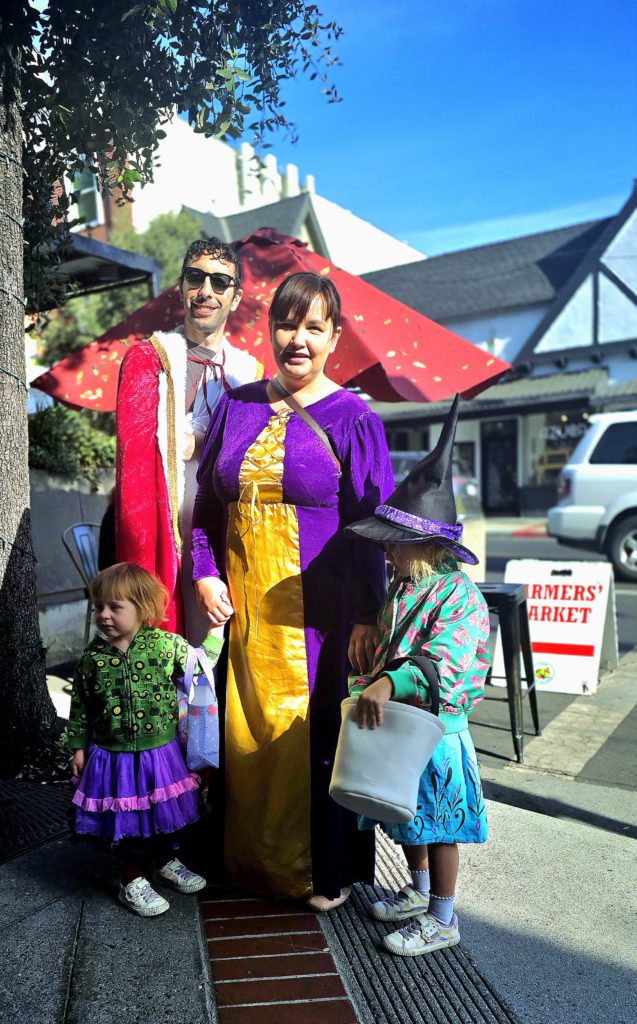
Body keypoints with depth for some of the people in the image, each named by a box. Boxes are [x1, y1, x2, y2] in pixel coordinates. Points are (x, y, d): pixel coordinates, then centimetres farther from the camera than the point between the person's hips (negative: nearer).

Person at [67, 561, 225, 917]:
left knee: (164, 811, 19)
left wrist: (217, 630, -12)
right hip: (115, 758, 0)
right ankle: (133, 882, 31)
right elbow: (80, 705, 2)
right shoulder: (93, 657, -7)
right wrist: (79, 747, 5)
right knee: (126, 821, 10)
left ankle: (167, 861, 45)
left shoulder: (166, 643, -11)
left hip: (160, 753, 1)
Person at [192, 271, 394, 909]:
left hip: (320, 612, -4)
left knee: (319, 734, 6)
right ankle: (256, 862, 35)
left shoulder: (351, 419, -5)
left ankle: (330, 871, 28)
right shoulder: (238, 408, 8)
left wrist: (366, 619, -12)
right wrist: (205, 572, 2)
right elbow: (208, 500, 14)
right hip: (246, 610, 4)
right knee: (249, 733, 13)